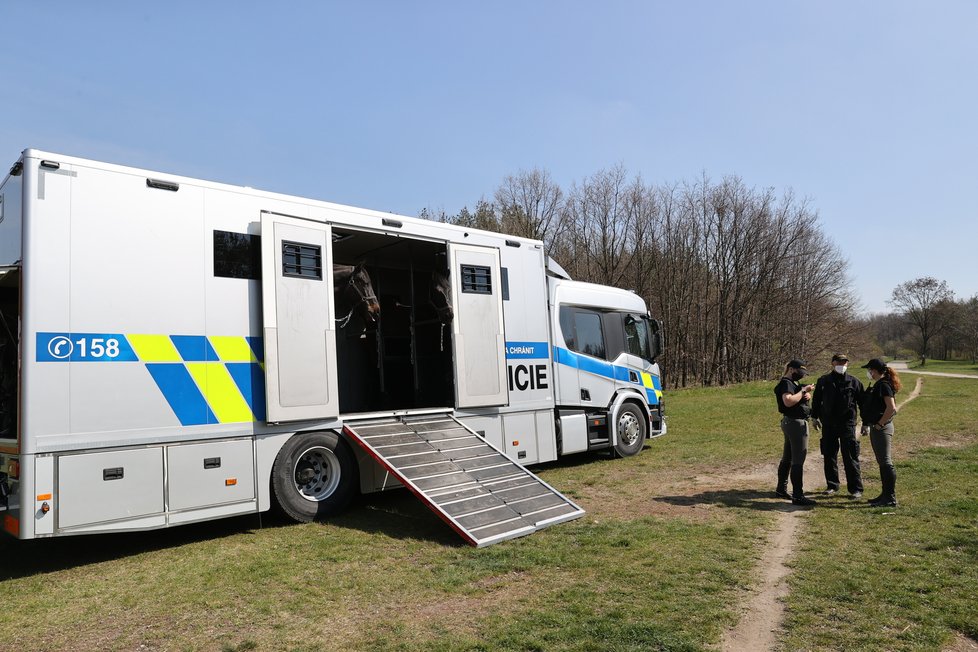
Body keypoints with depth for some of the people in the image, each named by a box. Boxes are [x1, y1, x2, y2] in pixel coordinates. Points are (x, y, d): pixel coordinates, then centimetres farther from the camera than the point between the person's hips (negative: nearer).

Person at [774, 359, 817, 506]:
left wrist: (807, 393, -1)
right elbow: (788, 401, -30)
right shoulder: (786, 383, -14)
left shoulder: (793, 383, 18)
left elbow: (806, 396, 21)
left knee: (787, 458, 16)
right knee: (798, 460, -10)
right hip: (796, 423, -11)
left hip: (790, 422, 11)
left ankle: (781, 489, 25)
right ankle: (798, 496, -10)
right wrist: (803, 390, -21)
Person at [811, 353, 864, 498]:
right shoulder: (823, 381, 6)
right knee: (829, 456, 9)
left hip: (847, 424, -3)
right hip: (828, 425, 3)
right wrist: (814, 417, 13)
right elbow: (816, 400, 16)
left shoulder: (854, 382, 1)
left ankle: (856, 489, 5)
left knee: (851, 458, -3)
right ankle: (832, 485, 21)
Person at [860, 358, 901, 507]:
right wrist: (867, 424, 14)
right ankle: (885, 495, 23)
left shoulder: (884, 385, -15)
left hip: (882, 428, -10)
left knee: (886, 463, -5)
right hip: (876, 428, 10)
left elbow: (891, 408, -24)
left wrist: (880, 424, -18)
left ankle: (891, 499, 0)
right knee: (882, 462, 15)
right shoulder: (877, 385, 14)